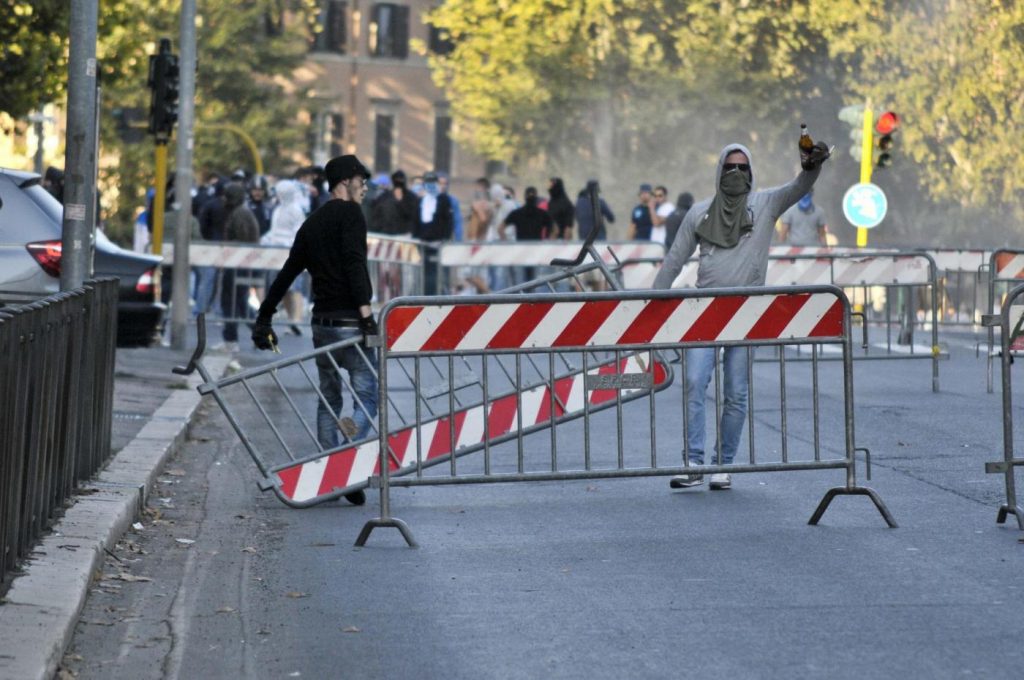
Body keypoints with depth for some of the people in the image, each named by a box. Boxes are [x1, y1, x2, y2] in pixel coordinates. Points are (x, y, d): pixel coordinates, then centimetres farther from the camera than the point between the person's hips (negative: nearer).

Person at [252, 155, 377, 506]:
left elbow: (287, 272, 20)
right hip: (349, 320, -7)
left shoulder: (311, 223, 19)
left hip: (321, 322, 7)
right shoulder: (349, 213, -4)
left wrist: (264, 316, 24)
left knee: (329, 399, 14)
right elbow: (355, 261, -19)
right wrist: (365, 307, -27)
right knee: (367, 394, -7)